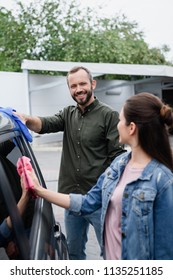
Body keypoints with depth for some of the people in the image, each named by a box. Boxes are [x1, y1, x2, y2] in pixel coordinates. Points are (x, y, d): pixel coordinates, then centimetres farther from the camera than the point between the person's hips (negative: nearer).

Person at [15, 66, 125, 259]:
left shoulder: (109, 116, -7)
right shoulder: (68, 114, 10)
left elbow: (117, 157, -10)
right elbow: (46, 125, -7)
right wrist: (26, 119, -29)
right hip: (71, 197, 6)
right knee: (73, 250, 19)